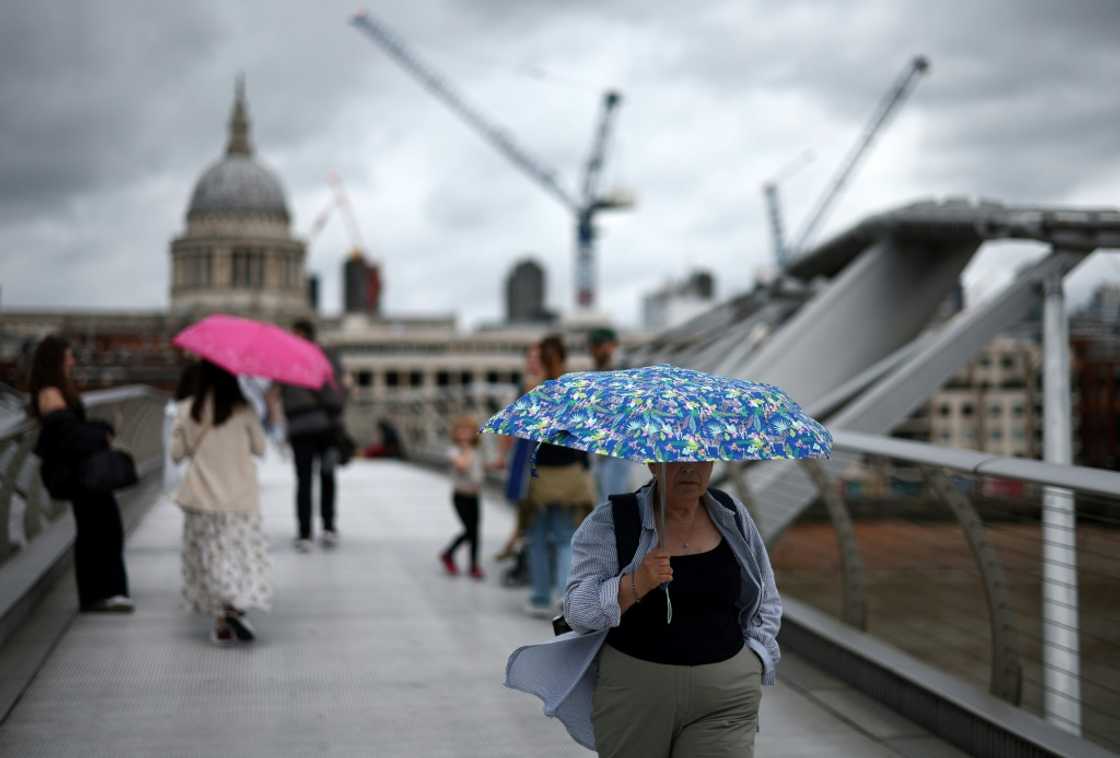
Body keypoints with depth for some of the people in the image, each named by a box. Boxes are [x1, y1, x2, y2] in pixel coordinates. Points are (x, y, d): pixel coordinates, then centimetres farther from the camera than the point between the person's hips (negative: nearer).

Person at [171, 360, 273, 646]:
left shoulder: (186, 411, -3)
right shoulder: (243, 410, -8)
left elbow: (177, 453, 1)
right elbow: (259, 448, 0)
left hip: (202, 497, 2)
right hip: (239, 497, -2)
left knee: (210, 558, 10)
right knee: (243, 553, 4)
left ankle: (221, 623, 7)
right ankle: (236, 608, -19)